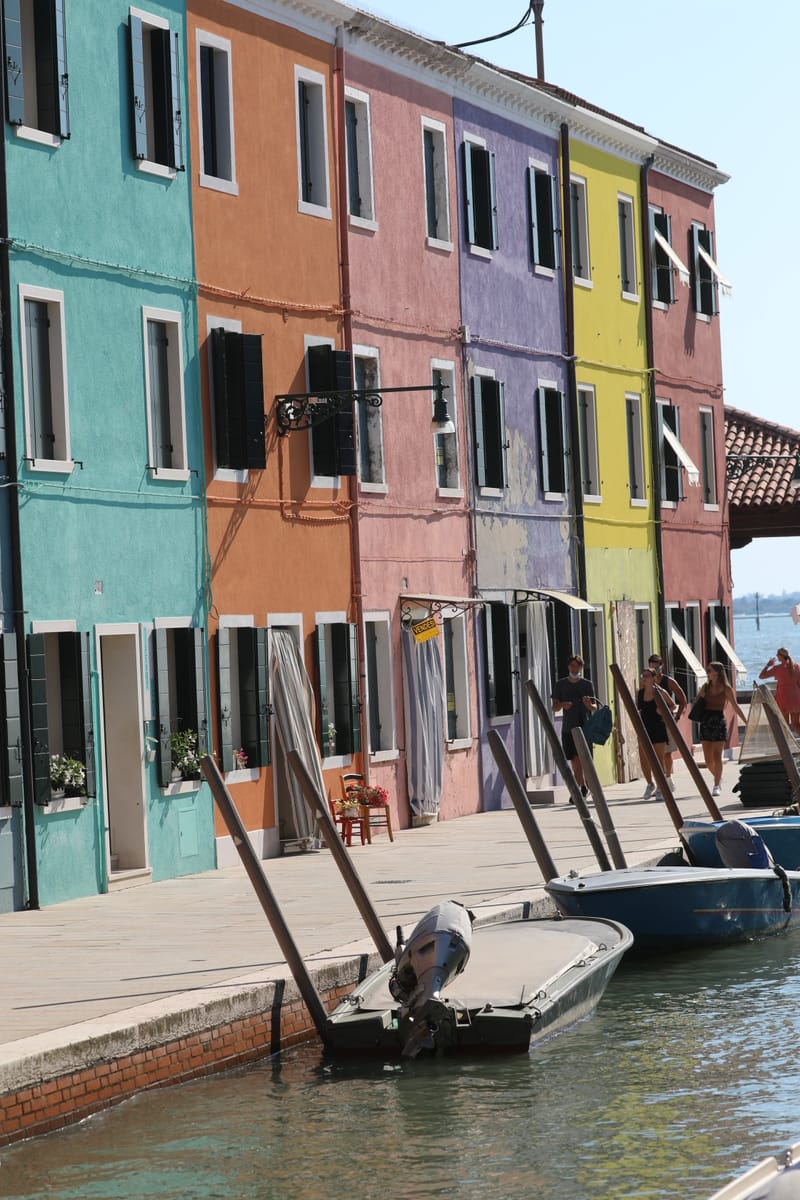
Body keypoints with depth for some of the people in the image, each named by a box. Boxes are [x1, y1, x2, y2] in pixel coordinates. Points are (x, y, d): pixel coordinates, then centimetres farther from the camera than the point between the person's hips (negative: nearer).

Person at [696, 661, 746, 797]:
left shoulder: (726, 689, -1)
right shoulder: (706, 687, 10)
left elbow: (735, 707, 1)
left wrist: (746, 721, -2)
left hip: (719, 722, -4)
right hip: (706, 723, 4)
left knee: (717, 756, -8)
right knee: (708, 759, 3)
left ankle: (717, 786, -5)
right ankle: (718, 778, 26)